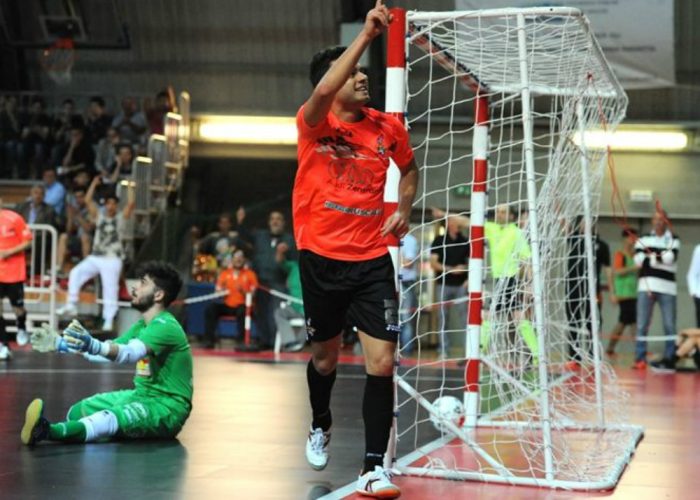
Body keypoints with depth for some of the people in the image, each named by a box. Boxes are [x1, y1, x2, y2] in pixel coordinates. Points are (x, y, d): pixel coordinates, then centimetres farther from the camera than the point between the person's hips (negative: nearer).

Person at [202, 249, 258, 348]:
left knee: (242, 311, -38)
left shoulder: (250, 274, 4)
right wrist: (221, 290, -12)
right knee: (210, 309, -22)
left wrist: (243, 291, -20)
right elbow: (218, 293, 10)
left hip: (242, 305, -3)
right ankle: (209, 341, -22)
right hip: (227, 306, 3)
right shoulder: (225, 274, 11)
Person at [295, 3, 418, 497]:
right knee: (325, 356, 16)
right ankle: (321, 426, 46)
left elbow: (409, 167, 22)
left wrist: (404, 207, 3)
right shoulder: (314, 123, -8)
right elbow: (323, 92, -33)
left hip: (373, 259, 2)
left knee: (382, 361, -10)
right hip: (321, 257, -1)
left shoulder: (388, 127, 2)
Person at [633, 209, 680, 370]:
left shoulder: (674, 240, 9)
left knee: (670, 326, -1)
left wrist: (650, 256, -7)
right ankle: (640, 359, 0)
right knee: (642, 325, -2)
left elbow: (670, 258, -11)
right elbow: (638, 260, -3)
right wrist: (660, 257, -8)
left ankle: (670, 358, 5)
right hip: (646, 287, 1)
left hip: (667, 288, -1)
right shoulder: (643, 240, 13)